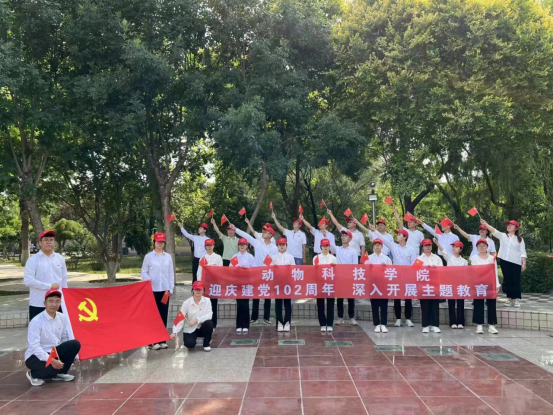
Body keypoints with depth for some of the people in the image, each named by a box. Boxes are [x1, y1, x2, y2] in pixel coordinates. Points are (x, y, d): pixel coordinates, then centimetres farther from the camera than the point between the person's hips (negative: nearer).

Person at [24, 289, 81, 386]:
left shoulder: (63, 318, -3)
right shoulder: (36, 321, -19)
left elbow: (65, 338, 2)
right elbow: (34, 346, -25)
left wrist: (74, 356, -8)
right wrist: (51, 360, -35)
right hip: (36, 355, -6)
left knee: (75, 344, -17)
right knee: (52, 367, -34)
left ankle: (60, 373, 3)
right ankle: (33, 374, 2)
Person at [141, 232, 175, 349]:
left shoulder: (168, 257, 8)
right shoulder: (148, 256, 0)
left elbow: (171, 273, 9)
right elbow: (143, 272, 1)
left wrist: (171, 288, 5)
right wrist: (148, 279, -19)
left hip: (165, 290, 3)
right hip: (153, 290, -3)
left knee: (164, 314, 5)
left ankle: (162, 340, 14)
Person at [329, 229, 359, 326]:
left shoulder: (353, 251, 3)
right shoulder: (337, 249, 7)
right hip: (339, 277, 2)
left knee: (351, 298, 2)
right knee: (339, 297, 4)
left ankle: (352, 317, 9)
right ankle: (340, 317, 12)